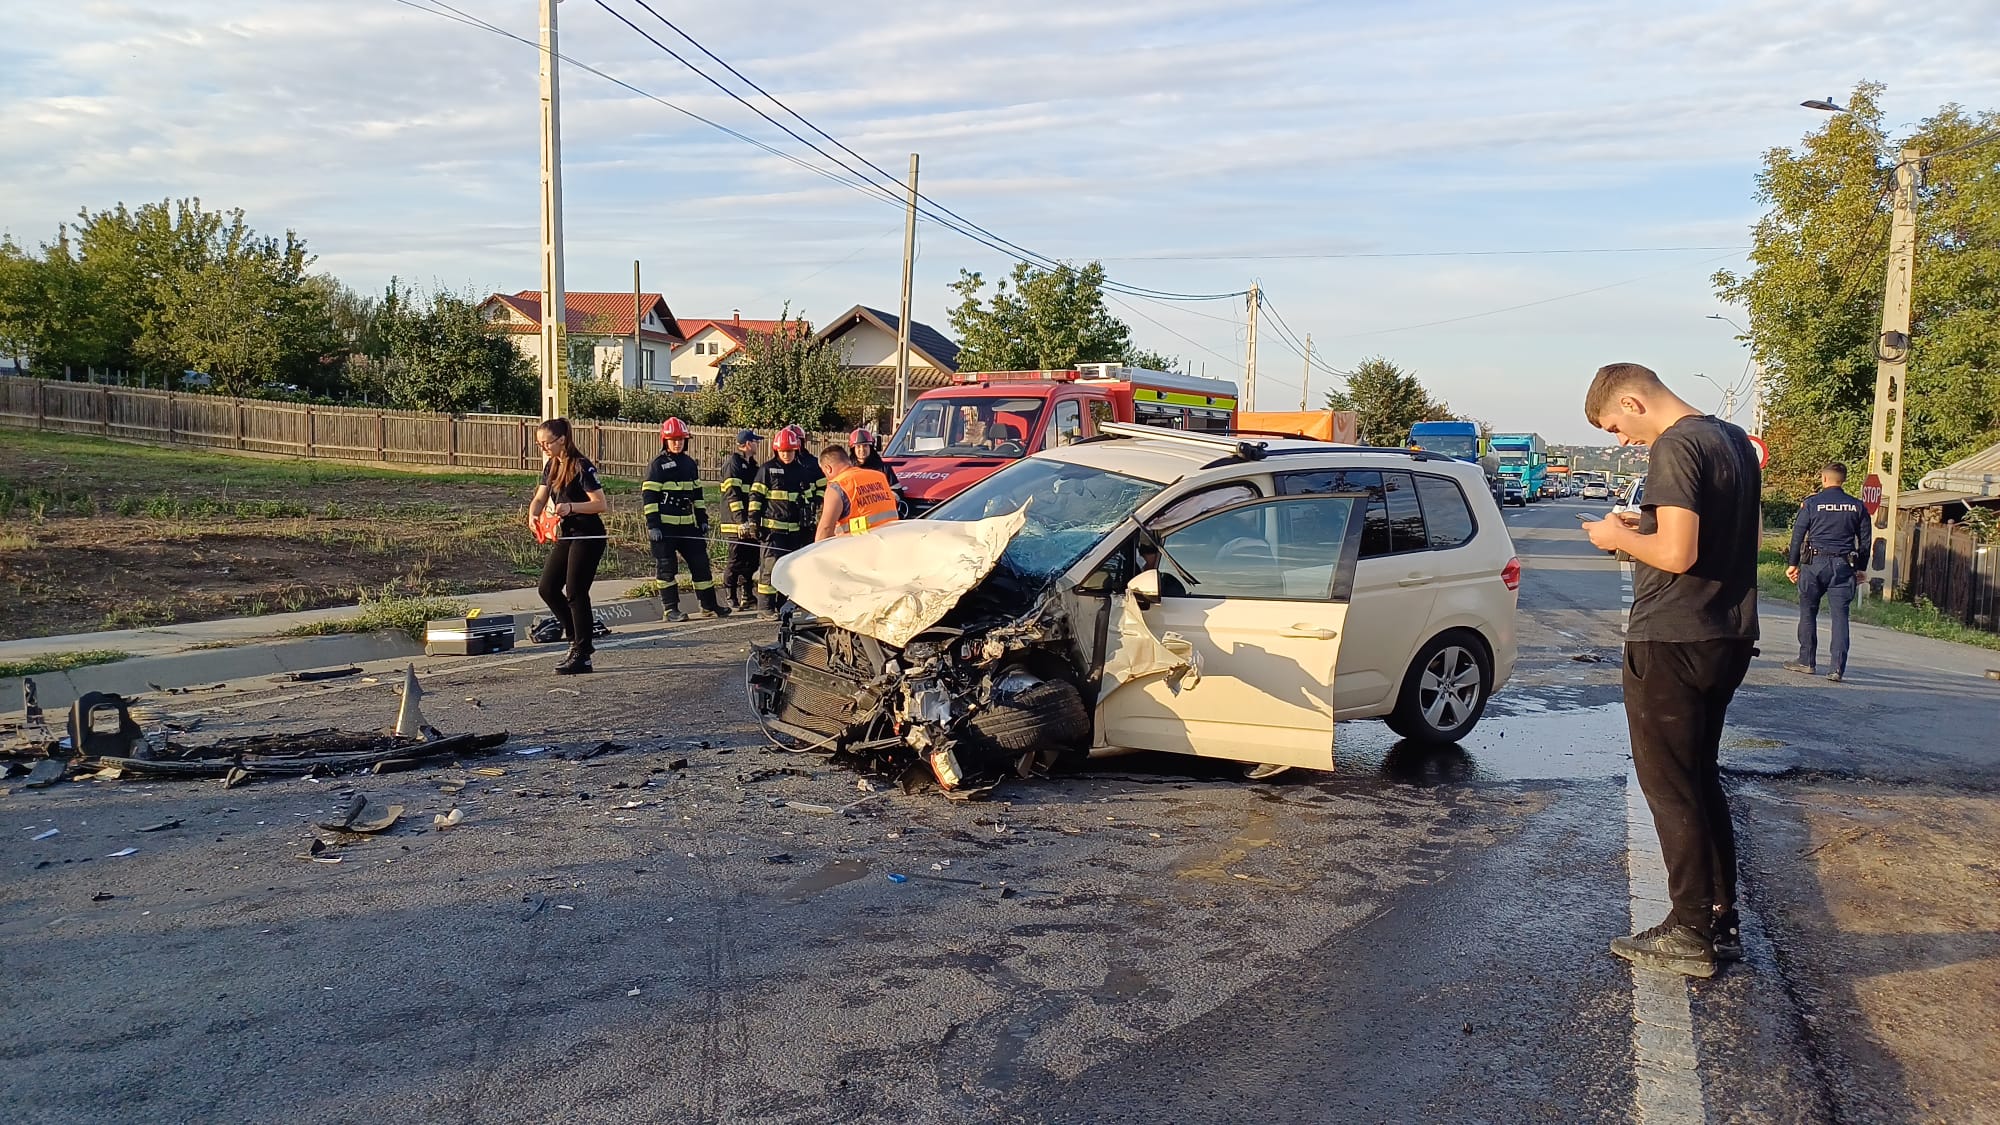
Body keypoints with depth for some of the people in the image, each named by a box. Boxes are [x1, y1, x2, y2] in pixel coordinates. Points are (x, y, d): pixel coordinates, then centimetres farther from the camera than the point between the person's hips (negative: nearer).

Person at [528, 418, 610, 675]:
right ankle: (578, 638, 20)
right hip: (566, 535, 9)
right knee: (548, 588, 6)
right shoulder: (551, 466, 9)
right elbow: (540, 498, 11)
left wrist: (571, 507, -33)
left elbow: (601, 504, -20)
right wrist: (533, 515, -11)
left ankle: (581, 656, 2)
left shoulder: (581, 466, -16)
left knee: (575, 593, -7)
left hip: (588, 537, -9)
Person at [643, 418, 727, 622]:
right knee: (666, 568, -1)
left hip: (688, 525, 6)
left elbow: (697, 494, 21)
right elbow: (650, 498, -8)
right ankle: (671, 609, 6)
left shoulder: (690, 464, 14)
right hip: (664, 526, -6)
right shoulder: (657, 465, -4)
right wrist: (652, 526, -15)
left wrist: (703, 519, 15)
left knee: (700, 563, 6)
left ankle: (708, 606, 14)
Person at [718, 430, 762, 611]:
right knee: (736, 561, -5)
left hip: (751, 522, 8)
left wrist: (756, 519, 22)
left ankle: (748, 597, 16)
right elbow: (732, 494, -16)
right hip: (737, 522, -8)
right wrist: (741, 520, -23)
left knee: (751, 561, 9)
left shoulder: (751, 464, 20)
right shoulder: (732, 463, -8)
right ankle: (731, 598, 2)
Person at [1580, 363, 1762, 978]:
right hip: (1728, 638, 9)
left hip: (1670, 644, -9)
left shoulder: (1674, 448, -17)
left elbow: (1678, 553, -25)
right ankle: (1722, 920, 25)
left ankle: (1690, 935, 8)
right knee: (1701, 780, 18)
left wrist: (1621, 537, -6)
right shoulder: (1733, 439, 12)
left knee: (1671, 789, 1)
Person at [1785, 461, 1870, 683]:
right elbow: (1864, 541, 10)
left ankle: (1807, 661, 12)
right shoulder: (1857, 507, 7)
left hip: (1815, 563, -2)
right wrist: (1860, 569, 17)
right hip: (1844, 565, 2)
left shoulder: (1812, 503, -1)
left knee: (1808, 611, 9)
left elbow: (1798, 534, -1)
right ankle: (1838, 668, -5)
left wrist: (1793, 563, 5)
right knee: (1840, 615, 1)